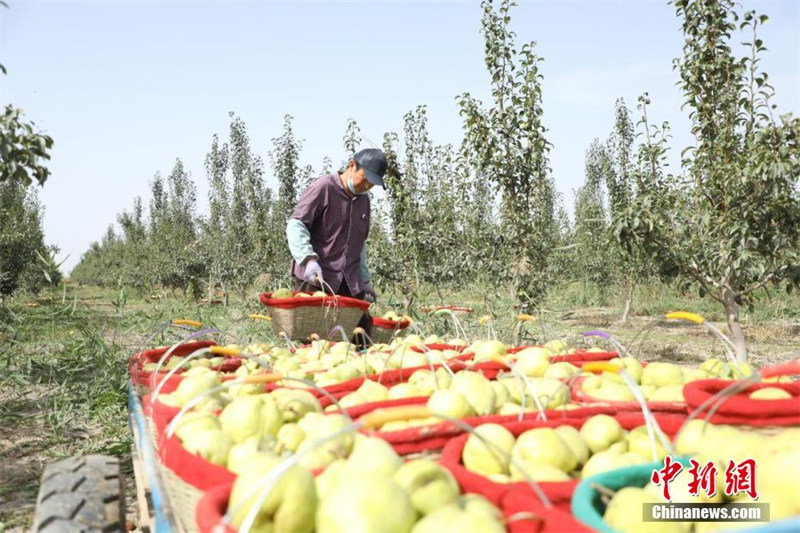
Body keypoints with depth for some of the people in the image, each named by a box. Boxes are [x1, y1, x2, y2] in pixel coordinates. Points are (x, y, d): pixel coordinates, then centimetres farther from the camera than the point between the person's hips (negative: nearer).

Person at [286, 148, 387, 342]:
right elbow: (295, 225, -12)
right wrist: (308, 259, -25)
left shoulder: (363, 200, 20)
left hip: (349, 283, 7)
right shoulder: (324, 188, -4)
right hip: (314, 279, -7)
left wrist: (365, 280, 24)